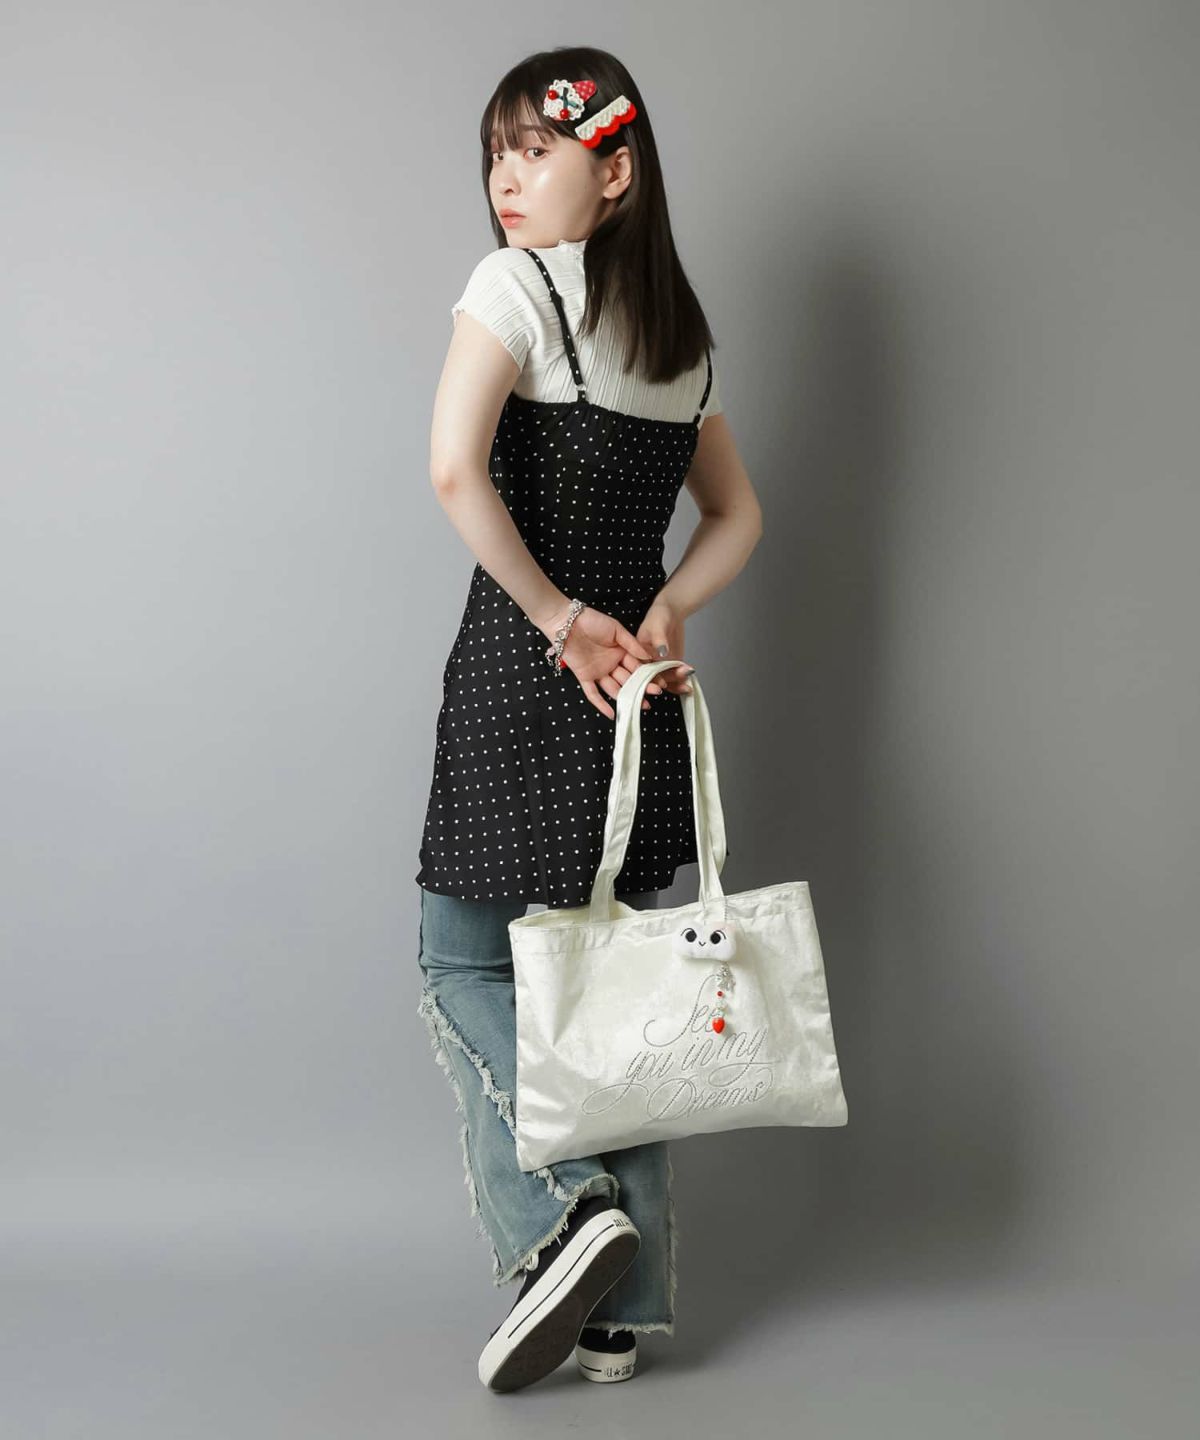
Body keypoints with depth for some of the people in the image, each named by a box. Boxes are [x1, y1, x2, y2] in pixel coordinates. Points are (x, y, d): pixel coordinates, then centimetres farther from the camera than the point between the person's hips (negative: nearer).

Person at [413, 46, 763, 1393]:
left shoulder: (515, 284, -7)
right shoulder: (683, 330, 14)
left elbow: (456, 467, -21)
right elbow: (736, 513, 21)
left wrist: (558, 619, -14)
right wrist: (661, 613, 6)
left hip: (524, 671, -6)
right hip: (640, 681, 7)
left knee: (464, 963, 8)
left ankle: (566, 1207, -7)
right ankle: (623, 1304, 17)